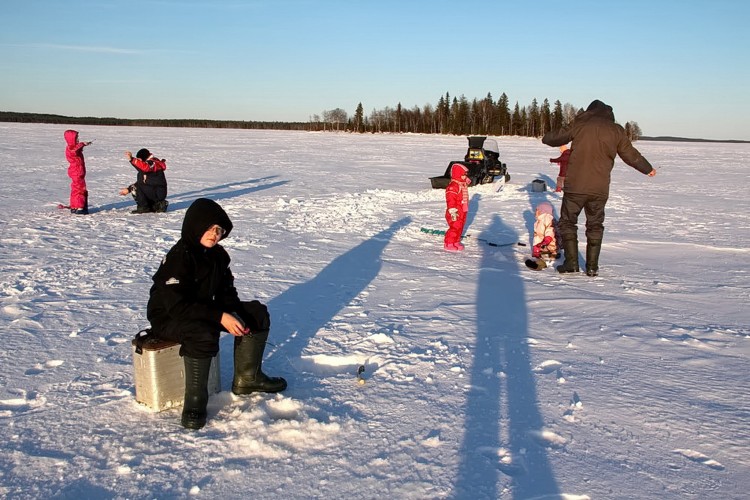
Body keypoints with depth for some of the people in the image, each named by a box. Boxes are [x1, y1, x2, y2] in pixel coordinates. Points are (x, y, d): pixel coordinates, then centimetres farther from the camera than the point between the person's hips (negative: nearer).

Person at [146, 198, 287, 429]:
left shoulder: (218, 254, 1)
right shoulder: (179, 257, -24)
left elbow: (226, 291, 8)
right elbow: (177, 306, -31)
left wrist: (234, 314, -13)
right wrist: (220, 317, -32)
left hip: (204, 310, 9)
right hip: (168, 318, -8)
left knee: (258, 313, 1)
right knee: (202, 334, -41)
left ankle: (247, 378, 11)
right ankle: (195, 404, -24)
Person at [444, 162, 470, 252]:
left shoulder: (463, 185, 14)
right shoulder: (452, 186, -19)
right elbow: (450, 200, -23)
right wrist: (452, 211, -26)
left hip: (462, 212, 10)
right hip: (456, 213, -10)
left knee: (460, 227, 15)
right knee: (454, 227, -8)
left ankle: (456, 241, 27)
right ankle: (448, 244, 0)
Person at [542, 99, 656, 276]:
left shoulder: (580, 125, 1)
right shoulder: (617, 130, 6)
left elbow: (553, 138, 7)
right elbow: (631, 155, 14)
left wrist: (546, 137, 31)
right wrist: (648, 169, 31)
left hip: (575, 186, -2)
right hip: (600, 189, 2)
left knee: (567, 222, 11)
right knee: (595, 226, 16)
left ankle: (571, 263, 4)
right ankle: (592, 267, 15)